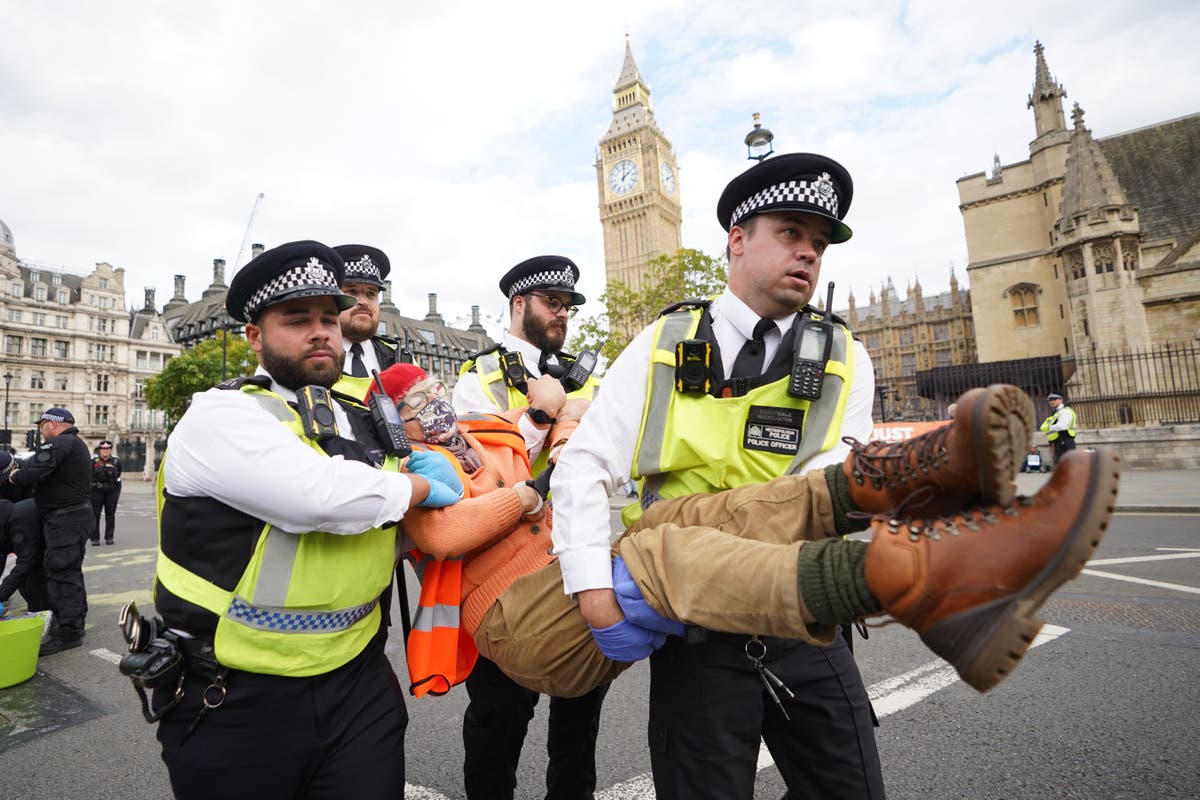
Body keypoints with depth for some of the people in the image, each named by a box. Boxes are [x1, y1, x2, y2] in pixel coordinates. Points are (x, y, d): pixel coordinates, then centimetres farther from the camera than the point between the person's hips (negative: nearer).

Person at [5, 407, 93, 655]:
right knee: (69, 571, 19)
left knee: (61, 573, -5)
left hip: (65, 520, -11)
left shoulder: (60, 444, -16)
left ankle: (68, 632, 0)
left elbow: (31, 471, -24)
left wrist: (15, 477, -4)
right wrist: (21, 473, 9)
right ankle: (75, 621, 29)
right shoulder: (76, 444, 18)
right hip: (77, 514, 11)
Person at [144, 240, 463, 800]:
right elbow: (320, 494, -30)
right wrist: (421, 487, -13)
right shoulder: (219, 416, -12)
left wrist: (417, 470, -4)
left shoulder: (362, 422, 7)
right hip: (236, 704, -4)